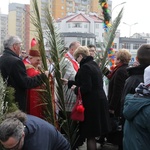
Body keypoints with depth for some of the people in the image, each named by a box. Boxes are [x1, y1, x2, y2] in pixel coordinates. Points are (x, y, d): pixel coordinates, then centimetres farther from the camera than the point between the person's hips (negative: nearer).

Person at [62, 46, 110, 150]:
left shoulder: (85, 67, -16)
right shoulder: (94, 64, 14)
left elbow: (86, 88, -23)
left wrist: (75, 89, -4)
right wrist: (69, 82, 23)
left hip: (91, 104, -9)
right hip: (99, 101, 9)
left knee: (90, 134, -1)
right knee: (93, 133, 16)